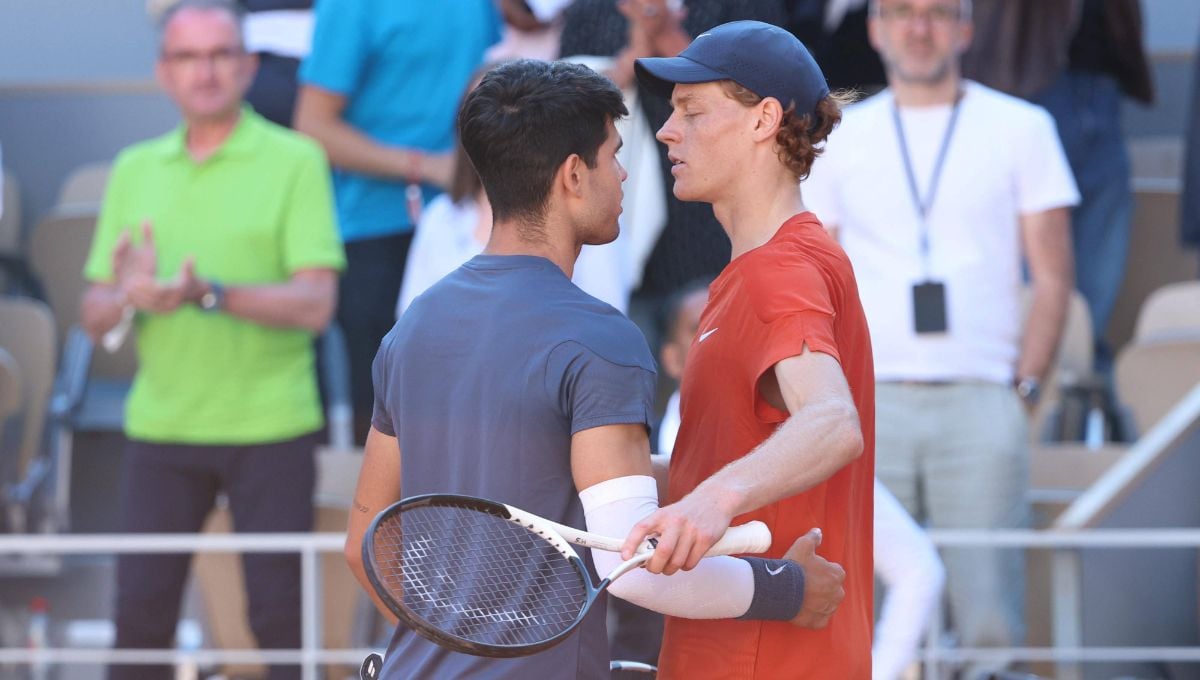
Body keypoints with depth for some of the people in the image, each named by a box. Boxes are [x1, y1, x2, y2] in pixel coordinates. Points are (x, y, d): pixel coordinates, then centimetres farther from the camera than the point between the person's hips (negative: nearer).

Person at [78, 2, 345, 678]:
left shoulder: (294, 161, -2)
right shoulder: (135, 171, 13)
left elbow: (316, 303, -11)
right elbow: (94, 316, 11)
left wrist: (210, 294, -25)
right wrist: (126, 297, -13)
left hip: (270, 425, -4)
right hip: (162, 422, 4)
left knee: (280, 610, -2)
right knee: (141, 609, 1)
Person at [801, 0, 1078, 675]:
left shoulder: (1021, 129, 9)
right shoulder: (841, 138, 13)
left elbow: (1054, 277, 8)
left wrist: (1024, 388, -3)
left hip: (980, 399, -1)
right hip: (868, 401, 1)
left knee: (989, 621, -9)